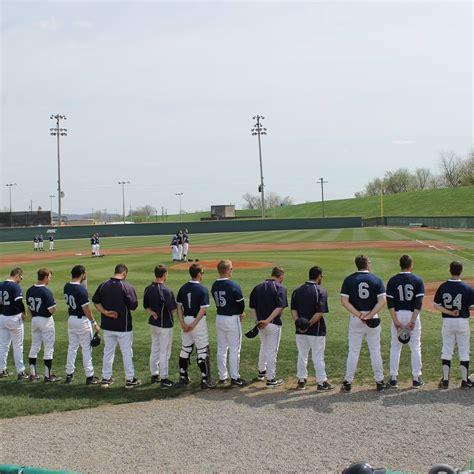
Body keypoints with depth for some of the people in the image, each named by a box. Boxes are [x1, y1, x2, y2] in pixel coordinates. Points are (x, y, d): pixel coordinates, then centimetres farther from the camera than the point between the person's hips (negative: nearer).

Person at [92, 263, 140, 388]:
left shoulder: (103, 285, 1)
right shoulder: (127, 286, -15)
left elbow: (95, 301, 3)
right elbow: (133, 305, -13)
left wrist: (105, 312, -6)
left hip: (107, 325, 5)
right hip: (123, 326, -4)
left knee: (108, 351, 15)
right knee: (127, 352, 6)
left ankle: (106, 378, 21)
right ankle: (130, 379, 12)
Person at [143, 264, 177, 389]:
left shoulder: (148, 289, 1)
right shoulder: (166, 291, -22)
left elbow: (146, 306, 9)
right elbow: (173, 309, -19)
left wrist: (153, 313, -3)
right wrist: (178, 304, 0)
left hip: (153, 323, 7)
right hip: (165, 325, -7)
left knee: (155, 350, 18)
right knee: (164, 352, 1)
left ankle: (154, 375, 28)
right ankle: (164, 379, 7)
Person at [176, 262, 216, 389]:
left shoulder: (183, 288, 4)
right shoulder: (202, 289, -13)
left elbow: (179, 306, 1)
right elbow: (202, 309, -18)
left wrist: (183, 324, -3)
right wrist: (193, 324, -15)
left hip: (185, 320, 6)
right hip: (198, 321, -6)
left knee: (185, 349, 15)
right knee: (202, 351, 1)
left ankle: (183, 378, 22)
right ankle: (205, 380, 3)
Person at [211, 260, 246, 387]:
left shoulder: (214, 286, 2)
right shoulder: (233, 286, -18)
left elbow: (218, 302, 7)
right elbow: (241, 304, -12)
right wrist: (240, 313, 12)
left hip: (219, 318, 6)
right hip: (232, 319, -6)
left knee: (221, 349, 14)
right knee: (234, 350, 2)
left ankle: (222, 377, 19)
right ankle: (235, 378, 7)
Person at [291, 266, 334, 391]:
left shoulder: (297, 290, 5)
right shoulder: (321, 291, -12)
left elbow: (293, 309, -1)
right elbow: (320, 313, -20)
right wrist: (309, 324, -16)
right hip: (316, 330, -5)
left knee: (302, 355, 15)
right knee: (318, 356, 4)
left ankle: (301, 380, 21)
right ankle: (321, 382, 11)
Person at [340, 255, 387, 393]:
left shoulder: (349, 280, -2)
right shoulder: (376, 279, -1)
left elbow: (344, 301, -10)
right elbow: (382, 300, -10)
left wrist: (359, 315, -11)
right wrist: (370, 315, -14)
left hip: (355, 318, 0)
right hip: (373, 318, 0)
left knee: (353, 351, 6)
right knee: (375, 350, 10)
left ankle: (348, 382, 7)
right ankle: (379, 381, 14)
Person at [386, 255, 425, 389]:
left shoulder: (392, 281, -1)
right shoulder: (418, 280, -3)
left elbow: (390, 303, -8)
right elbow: (419, 303, -11)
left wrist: (396, 321, -10)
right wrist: (412, 321, -14)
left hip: (397, 315, 1)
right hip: (413, 316, -1)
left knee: (395, 348, 9)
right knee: (415, 348, 9)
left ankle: (393, 378, 8)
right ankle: (416, 378, 10)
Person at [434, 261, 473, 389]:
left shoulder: (443, 287, -5)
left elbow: (436, 306, -7)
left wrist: (450, 312, -10)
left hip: (447, 322, 2)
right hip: (463, 322, -2)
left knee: (446, 351, 10)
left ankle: (445, 380, 12)